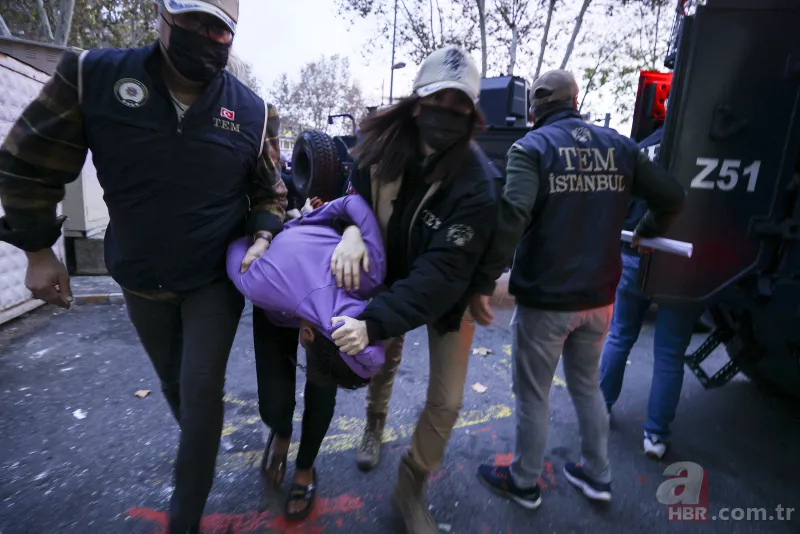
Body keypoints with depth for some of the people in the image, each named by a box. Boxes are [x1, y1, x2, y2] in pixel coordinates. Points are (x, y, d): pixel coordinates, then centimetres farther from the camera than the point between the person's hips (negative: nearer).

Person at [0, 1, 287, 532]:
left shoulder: (254, 112, -11)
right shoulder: (92, 75, -12)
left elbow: (270, 191, 1)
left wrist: (262, 236, -17)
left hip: (216, 279, -2)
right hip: (141, 282, 2)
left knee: (201, 390, 0)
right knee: (174, 382, 22)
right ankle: (202, 447, 54)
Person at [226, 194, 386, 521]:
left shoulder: (370, 273, -40)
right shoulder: (262, 285, -45)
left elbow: (354, 202, -26)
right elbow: (237, 245, -22)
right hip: (278, 310, -1)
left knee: (321, 400, -3)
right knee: (274, 404, -10)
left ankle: (305, 469, 28)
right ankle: (281, 433, 30)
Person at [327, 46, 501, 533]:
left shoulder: (479, 183, -32)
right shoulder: (386, 144, -18)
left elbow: (443, 273, -37)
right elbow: (357, 191, -4)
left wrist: (374, 322, -46)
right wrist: (353, 230, -29)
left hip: (448, 298, -3)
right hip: (394, 278, 4)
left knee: (446, 401, 1)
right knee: (385, 359, 24)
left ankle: (411, 489, 28)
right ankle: (375, 424, 58)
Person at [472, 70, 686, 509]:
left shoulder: (532, 147, -11)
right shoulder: (619, 146, 6)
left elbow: (512, 214, -28)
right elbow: (671, 197, 9)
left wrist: (486, 275, -22)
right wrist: (646, 233, 27)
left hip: (544, 299, -5)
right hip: (598, 297, 6)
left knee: (533, 394, 12)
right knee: (587, 385, 25)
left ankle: (524, 484, 32)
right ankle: (597, 476, 40)